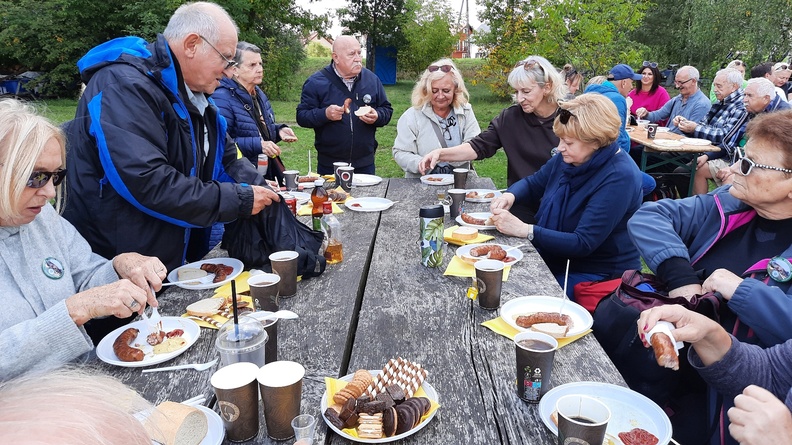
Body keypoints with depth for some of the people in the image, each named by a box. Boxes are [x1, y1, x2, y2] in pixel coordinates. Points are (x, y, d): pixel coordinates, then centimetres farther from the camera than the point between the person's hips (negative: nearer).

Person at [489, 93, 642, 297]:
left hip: (596, 277, -7)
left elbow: (583, 244, -26)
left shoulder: (619, 177, -23)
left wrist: (524, 230, -29)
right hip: (554, 261, 7)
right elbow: (532, 183, 14)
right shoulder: (567, 157, -1)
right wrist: (509, 196, -9)